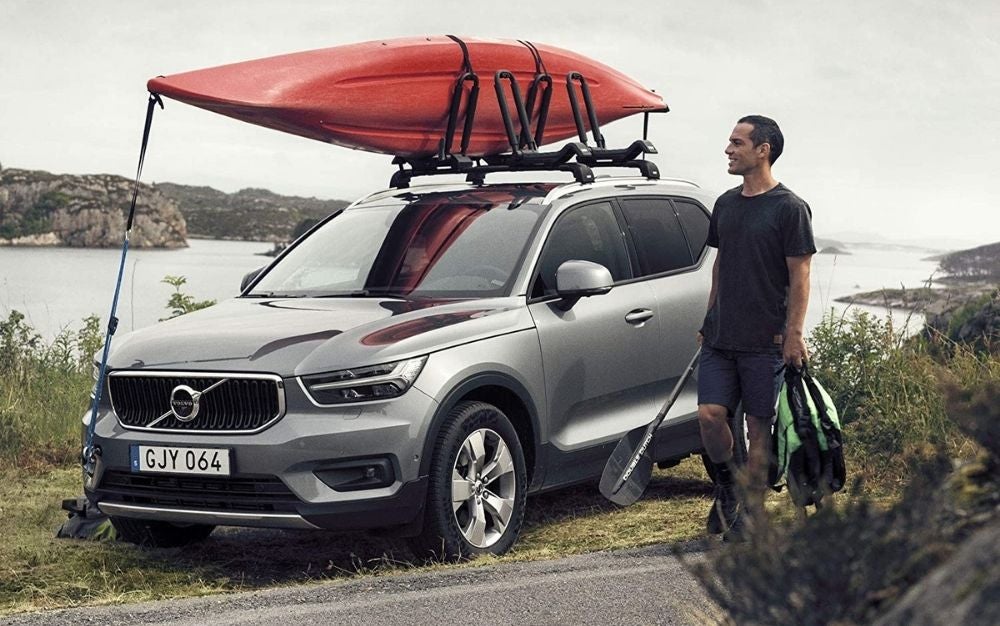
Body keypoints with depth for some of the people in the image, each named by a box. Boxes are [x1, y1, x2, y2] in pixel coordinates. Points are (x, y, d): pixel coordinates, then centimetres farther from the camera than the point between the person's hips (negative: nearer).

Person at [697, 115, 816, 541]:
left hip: (766, 340, -5)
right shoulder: (726, 204, 13)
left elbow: (799, 276, -7)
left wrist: (794, 335, -13)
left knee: (759, 426, 0)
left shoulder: (789, 208, -6)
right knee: (709, 414, -5)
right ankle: (727, 486, 18)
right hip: (720, 337, 5)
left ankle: (752, 512, 8)